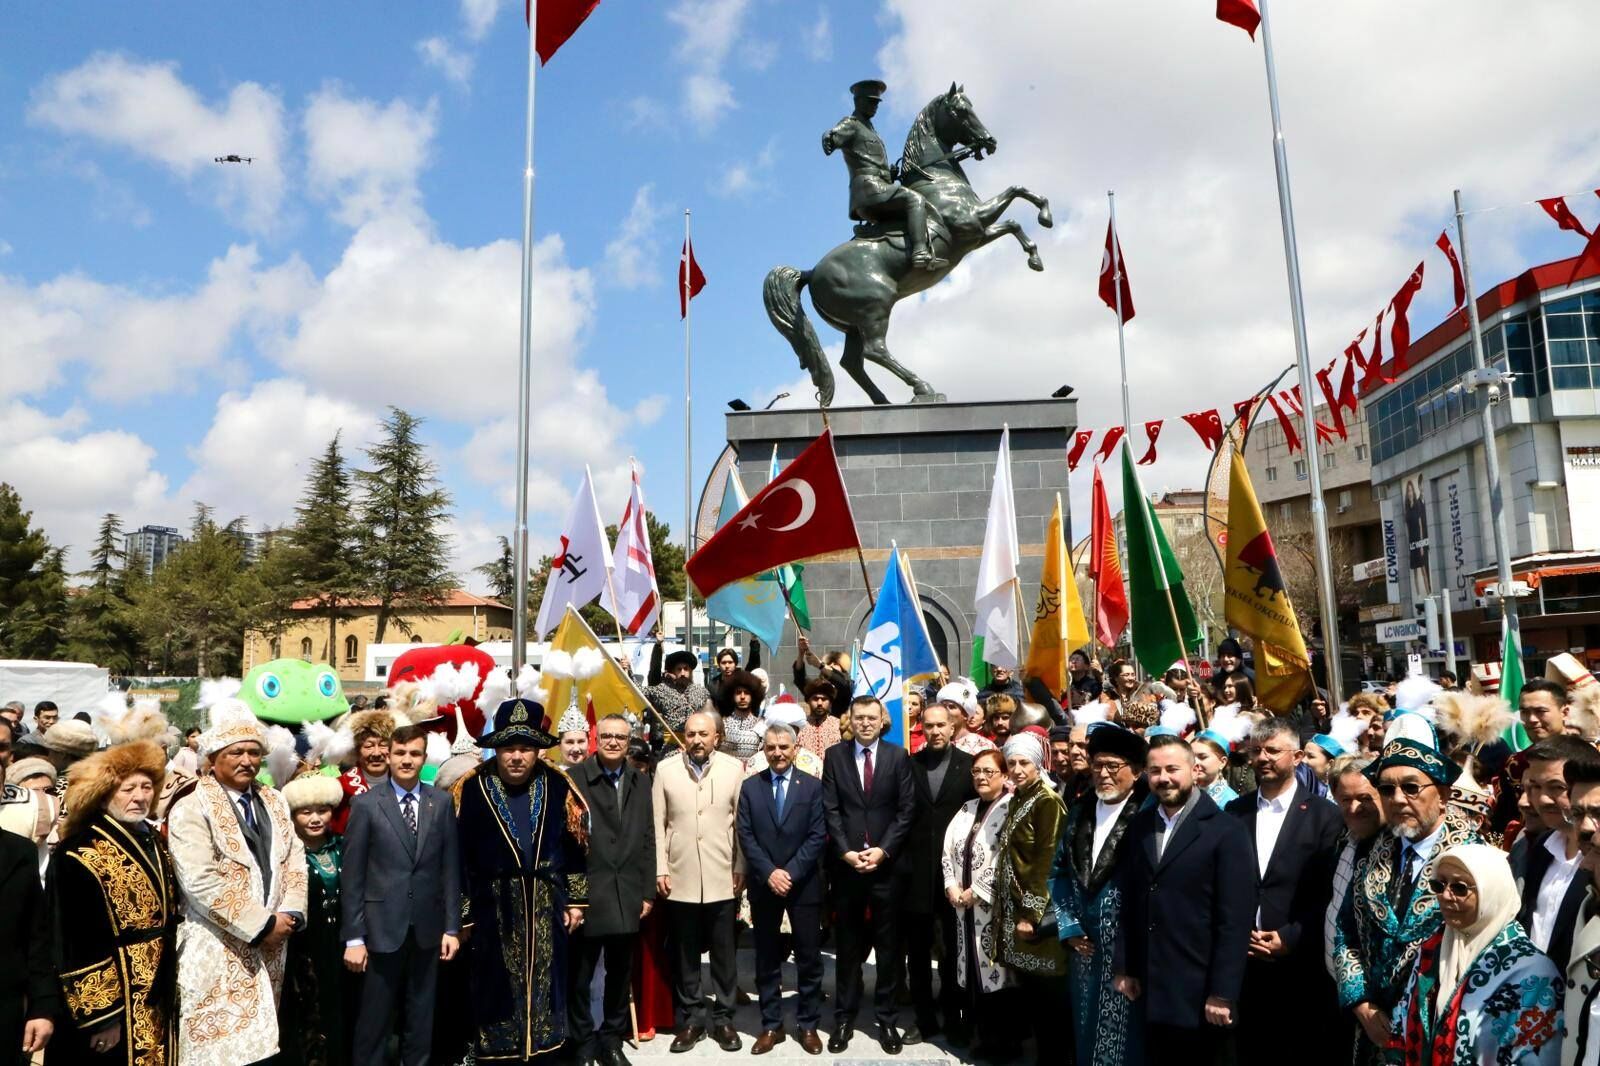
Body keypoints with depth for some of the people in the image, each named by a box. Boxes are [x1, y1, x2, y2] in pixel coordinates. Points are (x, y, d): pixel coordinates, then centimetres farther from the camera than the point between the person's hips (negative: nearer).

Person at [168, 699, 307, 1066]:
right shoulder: (192, 809, -10)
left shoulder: (274, 801, 11)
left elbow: (295, 862, 9)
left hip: (270, 946, 6)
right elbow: (202, 883, -18)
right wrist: (261, 925, -17)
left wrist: (289, 914, -8)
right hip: (219, 953, -5)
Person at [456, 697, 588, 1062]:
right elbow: (458, 854, -6)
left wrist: (576, 900, 6)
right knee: (497, 987, 9)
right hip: (494, 906, -2)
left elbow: (575, 844, 5)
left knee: (545, 983, 13)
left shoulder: (556, 784, -3)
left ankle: (544, 1050, 28)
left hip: (547, 905, 2)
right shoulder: (472, 788, -10)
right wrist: (461, 914, -3)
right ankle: (496, 1050, 24)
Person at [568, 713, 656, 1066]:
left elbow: (648, 839, 9)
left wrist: (648, 891, 6)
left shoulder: (641, 782, 8)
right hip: (586, 895, -4)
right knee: (579, 977, 9)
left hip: (627, 896, 4)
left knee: (620, 975, 15)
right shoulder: (575, 778, -8)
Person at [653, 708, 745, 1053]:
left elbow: (741, 822, 2)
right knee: (685, 954, 10)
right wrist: (660, 870, -3)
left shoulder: (733, 768, 1)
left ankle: (723, 1018, 23)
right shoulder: (665, 769, 1)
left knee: (724, 953, 8)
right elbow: (657, 824, 1)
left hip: (723, 878, 0)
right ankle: (691, 1018, 24)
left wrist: (741, 868, -1)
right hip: (679, 878, 0)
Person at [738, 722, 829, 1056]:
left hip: (804, 885, -1)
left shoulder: (813, 786, -1)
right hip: (763, 885, 1)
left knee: (809, 958, 6)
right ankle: (771, 1026, 20)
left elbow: (818, 836, -6)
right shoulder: (750, 787, 2)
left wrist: (791, 872, -15)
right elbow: (746, 837, -2)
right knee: (766, 960, 9)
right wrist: (769, 873, -13)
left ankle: (808, 1025, 20)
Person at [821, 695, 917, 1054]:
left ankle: (887, 1020, 19)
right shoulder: (834, 755, 3)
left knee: (889, 946, 7)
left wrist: (883, 850, -11)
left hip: (887, 863, 0)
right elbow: (830, 809, -1)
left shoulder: (898, 756, 2)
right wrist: (846, 852, -11)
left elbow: (907, 809, -2)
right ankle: (844, 1018, 20)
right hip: (846, 862, 0)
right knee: (848, 946, 9)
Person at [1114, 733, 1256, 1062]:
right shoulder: (1140, 825, 7)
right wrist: (1124, 967, 6)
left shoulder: (1226, 831, -9)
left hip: (1199, 992, -4)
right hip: (1149, 989, 5)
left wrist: (1223, 993, -14)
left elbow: (1235, 919, -12)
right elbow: (1128, 902, 9)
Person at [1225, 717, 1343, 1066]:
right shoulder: (1235, 811, 9)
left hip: (1302, 965, -3)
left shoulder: (1324, 815, -1)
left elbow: (1330, 892, -6)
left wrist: (1290, 938, -12)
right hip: (1242, 962, 3)